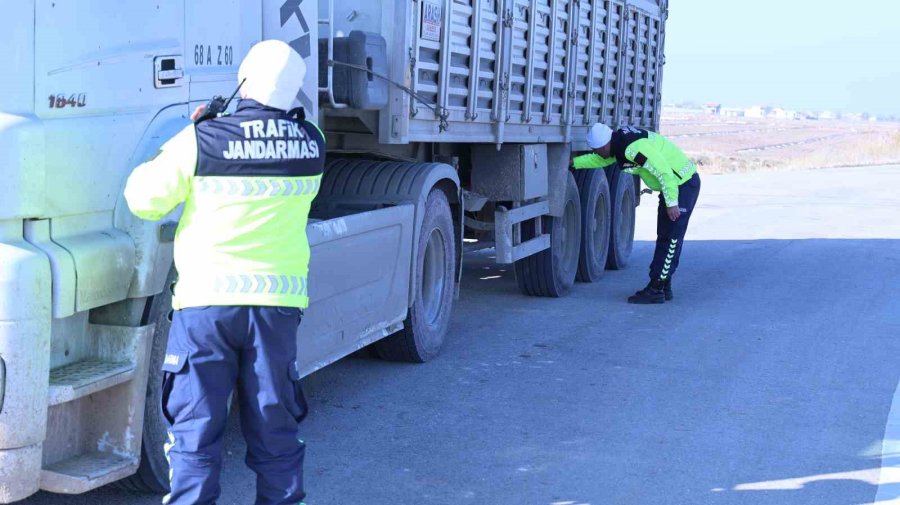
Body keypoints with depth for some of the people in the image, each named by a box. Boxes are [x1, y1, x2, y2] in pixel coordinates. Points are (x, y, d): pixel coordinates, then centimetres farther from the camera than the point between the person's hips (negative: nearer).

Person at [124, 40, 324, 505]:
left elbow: (144, 199, -2)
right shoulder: (310, 143, 0)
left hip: (206, 298, -2)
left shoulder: (202, 140, -11)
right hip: (278, 302, 3)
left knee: (195, 430, 7)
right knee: (275, 428, 13)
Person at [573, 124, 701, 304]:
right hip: (673, 183, 11)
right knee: (664, 237, 13)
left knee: (671, 238, -8)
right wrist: (572, 162, 14)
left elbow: (664, 172, -28)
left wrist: (671, 203, -24)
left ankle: (655, 290, -8)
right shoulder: (619, 143, 3)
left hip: (684, 184, -11)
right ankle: (663, 287, 19)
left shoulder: (634, 147, -28)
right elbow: (598, 160, 21)